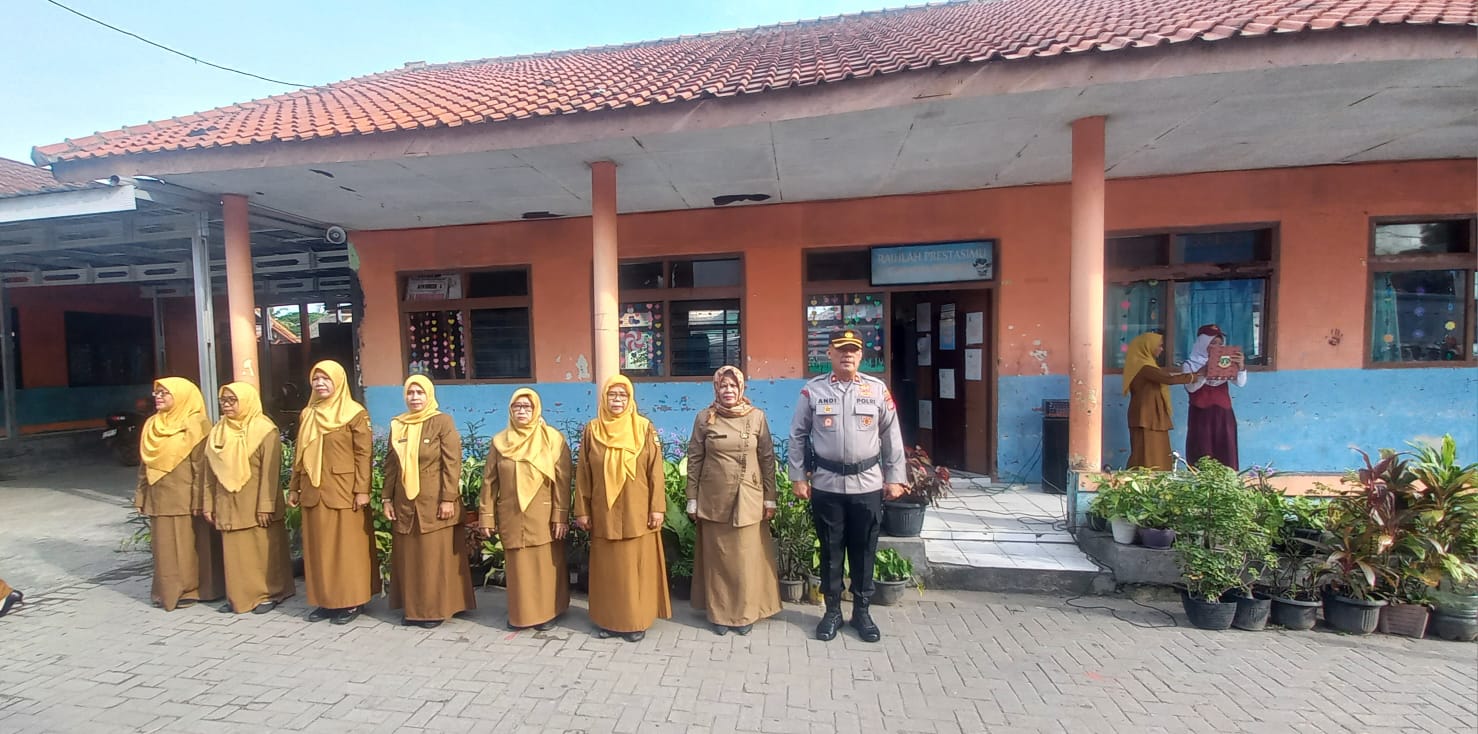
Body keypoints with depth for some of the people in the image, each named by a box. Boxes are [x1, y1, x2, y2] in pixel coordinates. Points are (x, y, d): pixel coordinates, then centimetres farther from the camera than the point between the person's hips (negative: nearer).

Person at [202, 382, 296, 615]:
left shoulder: (265, 430, -9)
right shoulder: (218, 431, 9)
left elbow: (270, 472, -13)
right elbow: (210, 471, 11)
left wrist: (265, 506, -16)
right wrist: (209, 504, 8)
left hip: (256, 505, -5)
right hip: (229, 506, 5)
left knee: (263, 550, 3)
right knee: (235, 552, 10)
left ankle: (269, 594, 14)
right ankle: (239, 596, 21)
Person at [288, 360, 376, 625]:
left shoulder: (355, 413, -7)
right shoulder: (307, 414, 11)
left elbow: (364, 454, -10)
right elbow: (299, 454, 16)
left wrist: (362, 490, -15)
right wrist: (294, 487, 12)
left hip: (344, 491, -6)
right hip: (313, 492, 6)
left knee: (347, 546, 1)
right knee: (318, 547, 11)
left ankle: (351, 601, 10)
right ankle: (325, 600, 22)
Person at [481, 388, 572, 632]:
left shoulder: (554, 439, -4)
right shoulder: (500, 441, 6)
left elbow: (562, 481, -6)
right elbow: (489, 481, 7)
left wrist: (561, 516, -10)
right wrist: (487, 517, 2)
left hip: (543, 516, -2)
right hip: (511, 517, 3)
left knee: (544, 566, 5)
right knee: (517, 566, 10)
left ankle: (546, 612, 20)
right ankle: (519, 614, 26)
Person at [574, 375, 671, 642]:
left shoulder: (644, 428, -3)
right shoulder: (591, 430, 3)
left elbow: (655, 470, -4)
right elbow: (583, 474, 5)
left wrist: (657, 507, -8)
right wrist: (582, 510, 2)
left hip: (637, 512, -1)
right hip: (604, 514, 2)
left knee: (637, 566, 5)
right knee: (607, 567, 11)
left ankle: (637, 620, 19)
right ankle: (607, 619, 25)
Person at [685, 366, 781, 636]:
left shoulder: (757, 416, -1)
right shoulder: (704, 417, -1)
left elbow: (767, 459, 2)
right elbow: (694, 460, 2)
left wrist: (770, 499, 1)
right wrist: (692, 499, 1)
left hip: (748, 499, 0)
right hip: (713, 499, 0)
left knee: (747, 558, 6)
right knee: (717, 558, 9)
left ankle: (745, 613, 24)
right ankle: (719, 613, 25)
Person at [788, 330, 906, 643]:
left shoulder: (877, 389, 0)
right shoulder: (812, 390, -3)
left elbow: (892, 437, 4)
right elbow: (798, 436, 2)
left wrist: (894, 478, 4)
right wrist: (798, 477, 0)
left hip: (867, 484, 1)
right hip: (826, 484, 0)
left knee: (864, 551, 12)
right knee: (830, 550, 12)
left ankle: (862, 611, 30)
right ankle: (832, 611, 29)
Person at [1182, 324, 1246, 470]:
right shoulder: (1189, 365, 2)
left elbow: (1241, 383, -1)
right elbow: (1191, 387, -13)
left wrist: (1241, 366, -18)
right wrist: (1205, 371, -26)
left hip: (1223, 416, 3)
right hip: (1201, 416, -3)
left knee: (1225, 459, 3)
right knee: (1201, 460, -4)